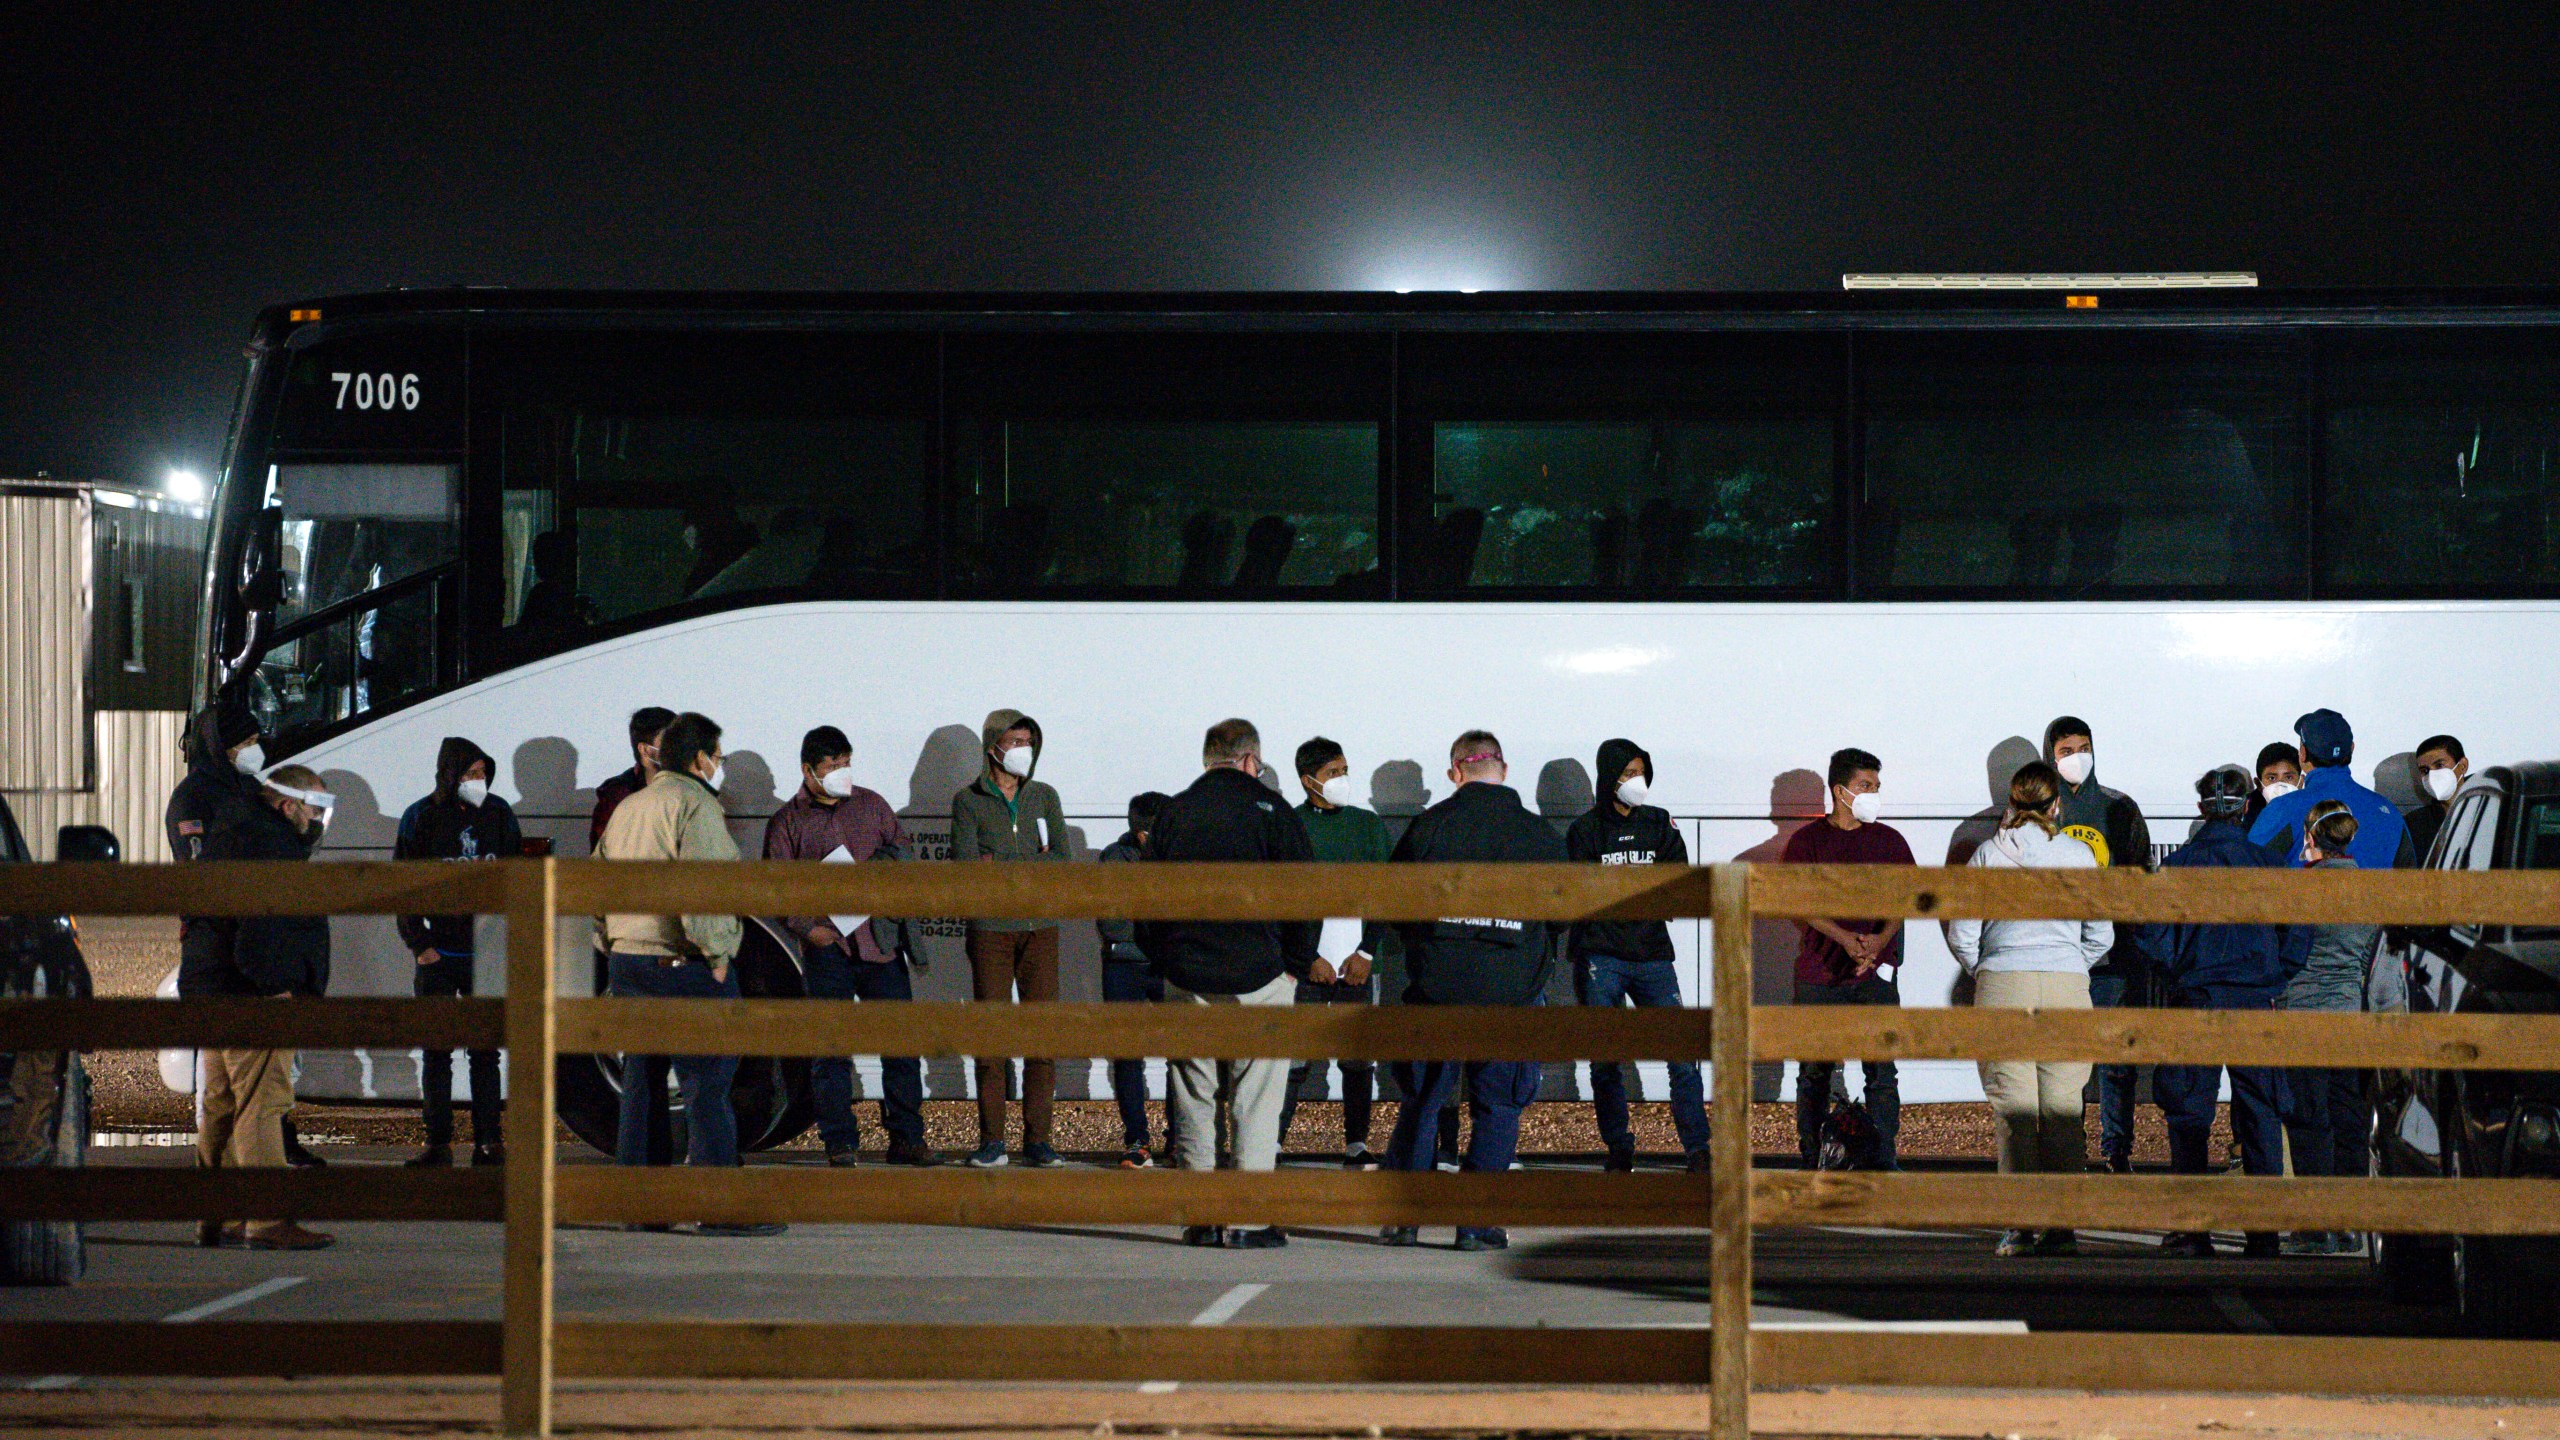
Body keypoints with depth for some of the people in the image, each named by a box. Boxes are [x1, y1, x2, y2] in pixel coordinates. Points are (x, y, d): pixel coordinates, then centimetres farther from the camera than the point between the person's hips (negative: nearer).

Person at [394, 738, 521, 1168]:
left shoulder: (499, 814, 5)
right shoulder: (422, 818, -1)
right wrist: (419, 946, -5)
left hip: (488, 952, 1)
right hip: (438, 955, -1)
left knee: (486, 1051, 3)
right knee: (436, 1053, 3)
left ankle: (488, 1142, 6)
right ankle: (438, 1144, 8)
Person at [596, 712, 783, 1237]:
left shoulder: (627, 808, 17)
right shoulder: (695, 805, -11)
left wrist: (614, 953, 19)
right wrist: (716, 954, -16)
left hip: (628, 962, 9)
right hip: (683, 965, -9)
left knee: (639, 1085, 13)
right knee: (707, 1085, -7)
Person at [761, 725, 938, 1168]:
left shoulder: (871, 805, 14)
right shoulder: (787, 822, 6)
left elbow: (903, 846, 22)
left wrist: (885, 861, 0)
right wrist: (806, 927, -11)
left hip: (880, 941, 2)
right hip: (827, 948, -2)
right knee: (831, 1049, 0)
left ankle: (906, 1138, 9)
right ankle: (840, 1143, 6)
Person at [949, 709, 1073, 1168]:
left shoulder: (1043, 797, 12)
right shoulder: (969, 801, 3)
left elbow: (1065, 862, 3)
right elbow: (967, 867, -9)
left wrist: (1001, 862, -7)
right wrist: (1032, 865, -8)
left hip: (1040, 928, 2)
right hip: (990, 930, -2)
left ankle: (1037, 1139, 2)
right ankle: (991, 1140, 3)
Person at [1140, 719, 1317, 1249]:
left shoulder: (1173, 813, 8)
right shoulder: (1268, 809, -2)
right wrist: (1296, 965, 5)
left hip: (1186, 981, 3)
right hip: (1258, 976, -3)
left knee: (1193, 1103, 8)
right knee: (1257, 1104, 1)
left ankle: (1200, 1217, 8)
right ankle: (1248, 1219, -4)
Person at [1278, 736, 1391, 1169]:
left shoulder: (1367, 824, 11)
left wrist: (1366, 953, -1)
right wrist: (1308, 958, -7)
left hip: (1357, 965, 3)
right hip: (1306, 968, -3)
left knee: (1360, 1060, 3)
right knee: (1296, 1061, -8)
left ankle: (1356, 1146, 10)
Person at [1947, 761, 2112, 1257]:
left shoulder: (1989, 854, 2)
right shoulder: (2079, 854, 3)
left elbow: (1960, 932, 3)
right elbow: (2101, 935, 7)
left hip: (2002, 983, 0)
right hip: (2068, 983, 0)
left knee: (2013, 1110, 2)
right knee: (2063, 1110, 4)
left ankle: (2020, 1225, -2)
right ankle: (2062, 1225, 2)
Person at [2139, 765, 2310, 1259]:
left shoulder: (2178, 866, -3)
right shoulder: (2269, 864, 0)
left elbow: (2150, 934, -6)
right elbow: (2298, 933, -1)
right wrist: (2272, 980, 9)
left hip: (2195, 997, -1)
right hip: (2256, 1001, 1)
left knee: (2189, 1113, 4)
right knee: (2259, 1112, 7)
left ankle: (2191, 1227, -1)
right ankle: (2265, 1228, 5)